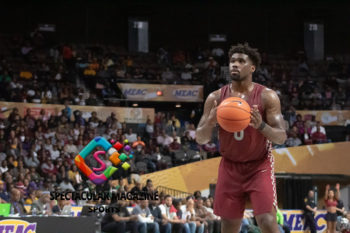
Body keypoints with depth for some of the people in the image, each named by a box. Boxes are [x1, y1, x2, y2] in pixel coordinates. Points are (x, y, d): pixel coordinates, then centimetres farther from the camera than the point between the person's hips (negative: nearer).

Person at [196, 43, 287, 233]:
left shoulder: (267, 97, -10)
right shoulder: (216, 98, -3)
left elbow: (281, 137, -12)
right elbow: (200, 139, -2)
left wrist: (261, 125, -33)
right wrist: (210, 122, -24)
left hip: (259, 166, -3)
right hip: (230, 166, 3)